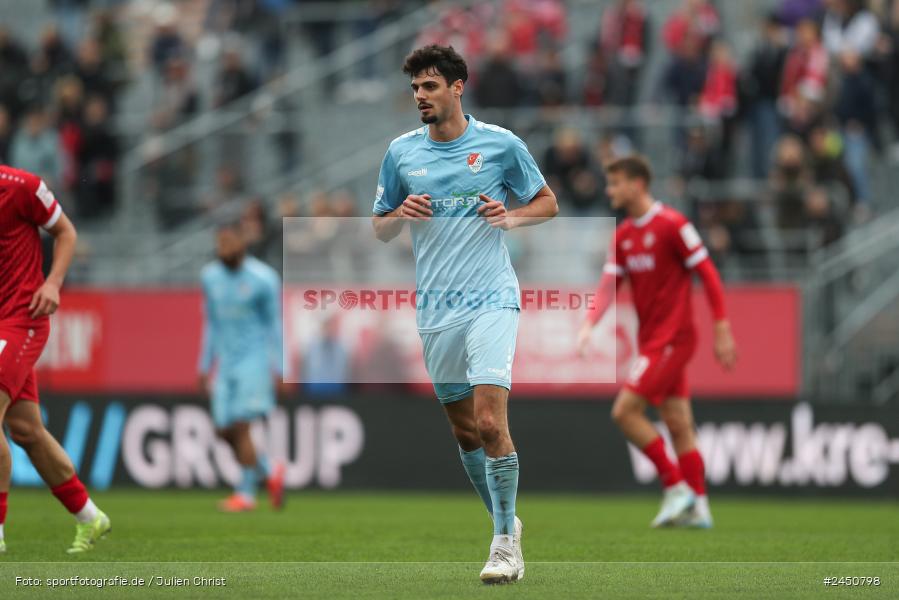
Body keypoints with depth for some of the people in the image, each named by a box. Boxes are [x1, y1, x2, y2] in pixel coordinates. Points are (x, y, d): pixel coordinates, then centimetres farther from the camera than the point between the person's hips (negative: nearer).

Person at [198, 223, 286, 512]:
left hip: (255, 359, -6)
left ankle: (246, 492, -6)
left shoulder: (263, 279, -9)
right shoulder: (210, 277, 8)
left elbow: (274, 325, -5)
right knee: (224, 431, 1)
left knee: (240, 426, -14)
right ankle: (270, 472, 22)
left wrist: (278, 370, -8)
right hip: (226, 363, 6)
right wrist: (204, 366, 17)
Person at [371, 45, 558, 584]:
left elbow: (548, 203, 10)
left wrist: (512, 217, -10)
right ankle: (505, 523, 27)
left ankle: (506, 541, -8)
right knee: (464, 429, 9)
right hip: (435, 311, 4)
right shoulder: (402, 152, 7)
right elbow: (381, 228, 16)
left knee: (490, 421, -17)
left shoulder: (501, 144, -1)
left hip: (491, 301, -4)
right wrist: (403, 214, -6)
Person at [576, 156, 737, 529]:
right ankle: (698, 507, 8)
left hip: (672, 337, -8)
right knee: (678, 425, 7)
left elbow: (708, 275, -11)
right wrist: (589, 324, -11)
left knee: (625, 410, -13)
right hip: (651, 340, 8)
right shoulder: (623, 235, 11)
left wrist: (722, 330, -14)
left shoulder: (672, 224, -12)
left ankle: (676, 487, -7)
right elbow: (609, 285, 6)